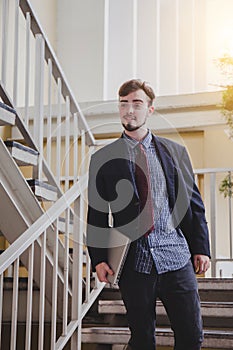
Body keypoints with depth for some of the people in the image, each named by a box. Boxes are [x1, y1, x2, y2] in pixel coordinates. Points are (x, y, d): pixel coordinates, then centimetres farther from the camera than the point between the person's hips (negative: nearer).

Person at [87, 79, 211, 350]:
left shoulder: (175, 152, 10)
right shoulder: (103, 159, 7)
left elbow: (194, 204, 11)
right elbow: (96, 214, 6)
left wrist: (201, 248, 5)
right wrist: (98, 258, -2)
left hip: (176, 257, 1)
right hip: (134, 263, -1)